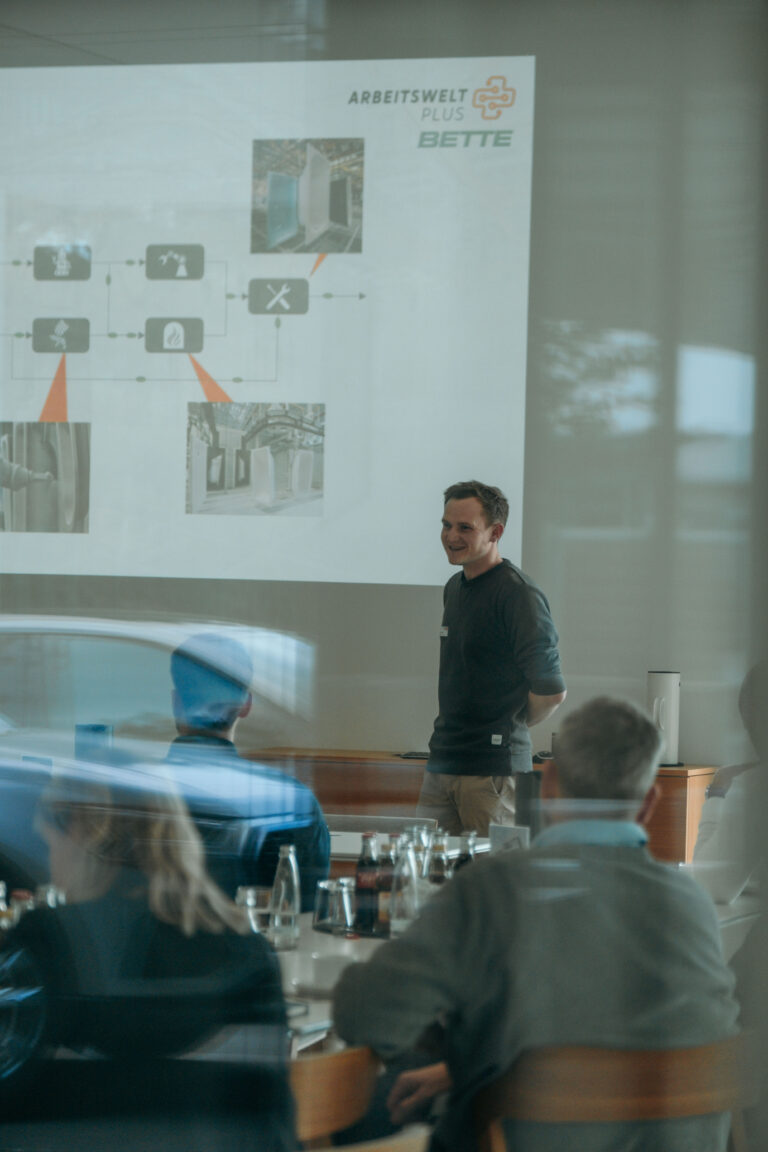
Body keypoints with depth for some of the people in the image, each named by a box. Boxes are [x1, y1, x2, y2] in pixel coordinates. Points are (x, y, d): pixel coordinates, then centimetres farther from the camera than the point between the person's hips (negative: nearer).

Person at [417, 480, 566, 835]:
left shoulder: (518, 594, -12)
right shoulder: (454, 588, 15)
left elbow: (552, 692, -12)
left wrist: (511, 725, 4)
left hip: (493, 768, -8)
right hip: (441, 762, 8)